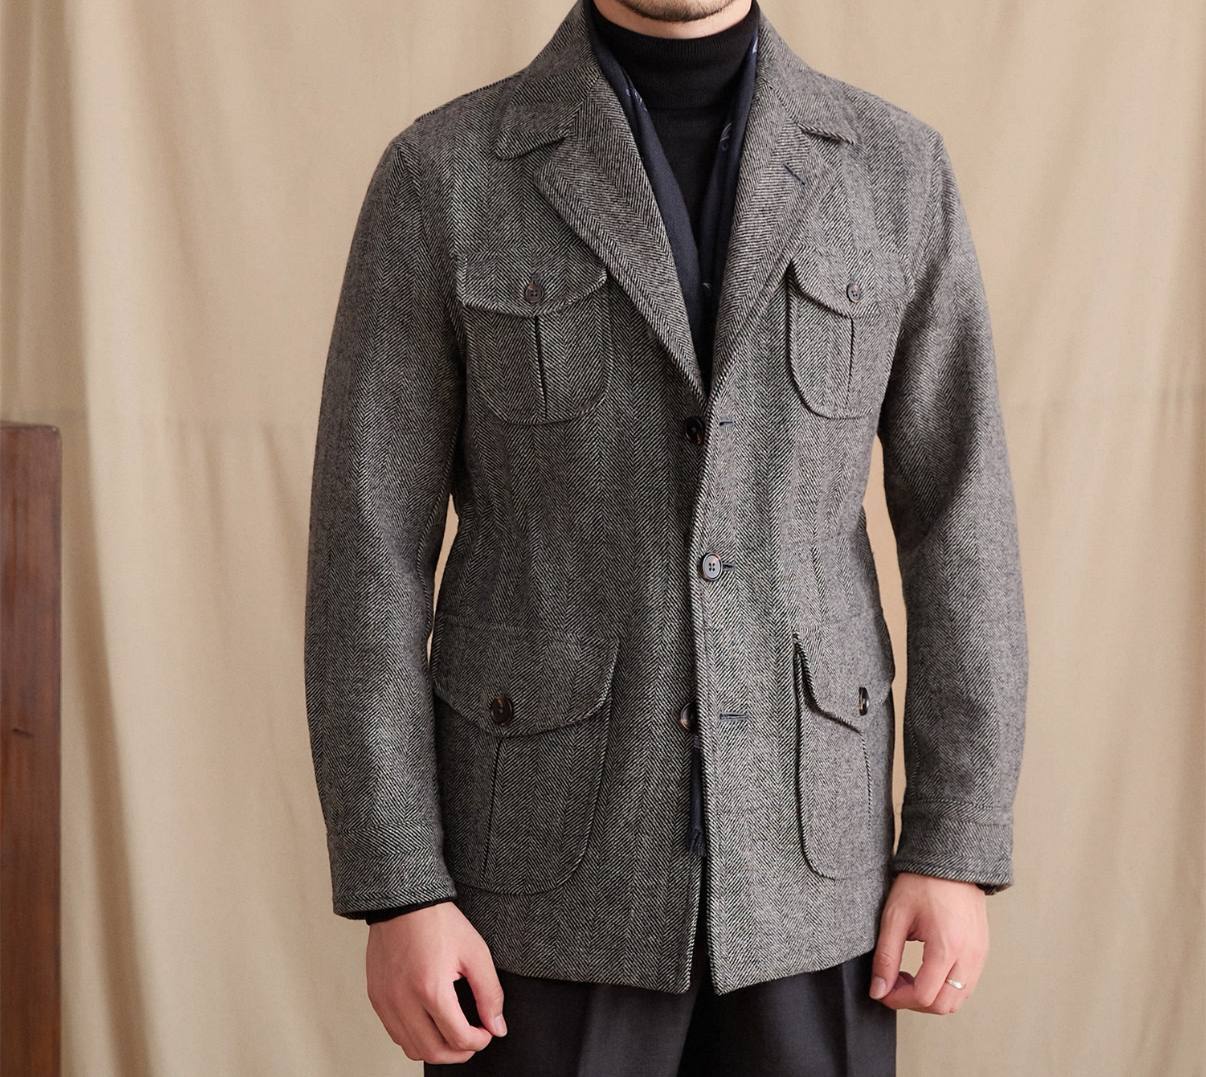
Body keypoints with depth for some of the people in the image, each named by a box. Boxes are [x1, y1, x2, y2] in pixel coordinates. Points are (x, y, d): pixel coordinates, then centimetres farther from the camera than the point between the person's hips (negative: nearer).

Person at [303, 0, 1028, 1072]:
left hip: (796, 857, 2)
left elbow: (958, 526, 2)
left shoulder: (898, 170, 1)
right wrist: (396, 894, -11)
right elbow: (370, 549, -6)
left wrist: (958, 851, -3)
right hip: (553, 861, -1)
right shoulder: (441, 177, -5)